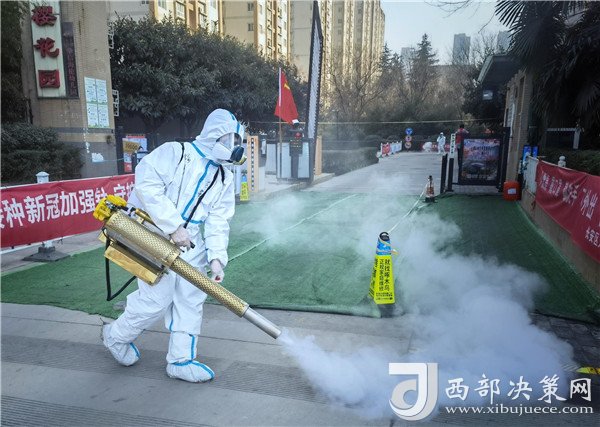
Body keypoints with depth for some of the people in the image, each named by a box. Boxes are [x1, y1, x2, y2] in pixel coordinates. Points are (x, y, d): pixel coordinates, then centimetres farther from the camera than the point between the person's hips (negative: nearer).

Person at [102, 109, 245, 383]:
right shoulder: (175, 152, -8)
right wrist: (174, 227, -23)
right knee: (158, 297, -6)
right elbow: (147, 184, -20)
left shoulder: (224, 179, 10)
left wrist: (216, 257, -11)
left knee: (192, 297, 4)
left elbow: (218, 222, 4)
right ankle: (116, 336, 23)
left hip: (190, 241, 7)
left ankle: (181, 360, 18)